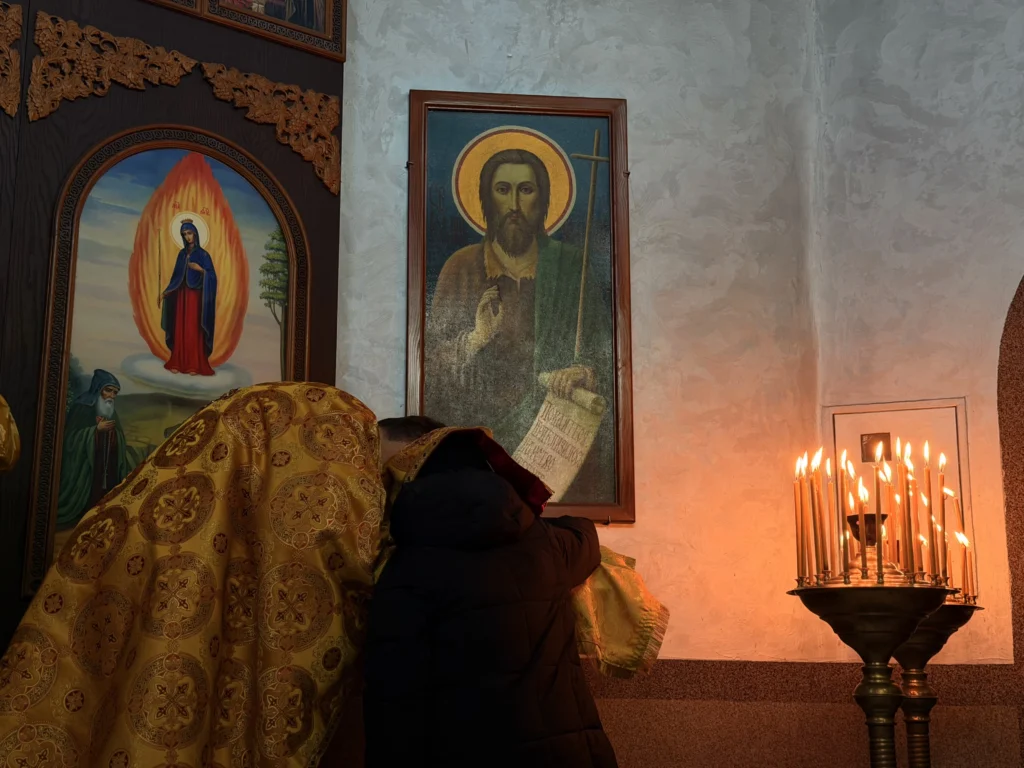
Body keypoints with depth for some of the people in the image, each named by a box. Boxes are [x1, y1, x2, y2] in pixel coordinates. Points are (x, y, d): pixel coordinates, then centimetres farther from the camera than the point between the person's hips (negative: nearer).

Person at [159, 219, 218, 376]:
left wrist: (200, 269, -25)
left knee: (194, 330, -6)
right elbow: (176, 276, 14)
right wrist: (165, 292, 7)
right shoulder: (182, 253, 12)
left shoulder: (203, 254, -4)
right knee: (180, 329, 4)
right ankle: (178, 363, 7)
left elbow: (211, 276, -8)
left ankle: (195, 365, -3)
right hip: (181, 295, 5)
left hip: (195, 296, -5)